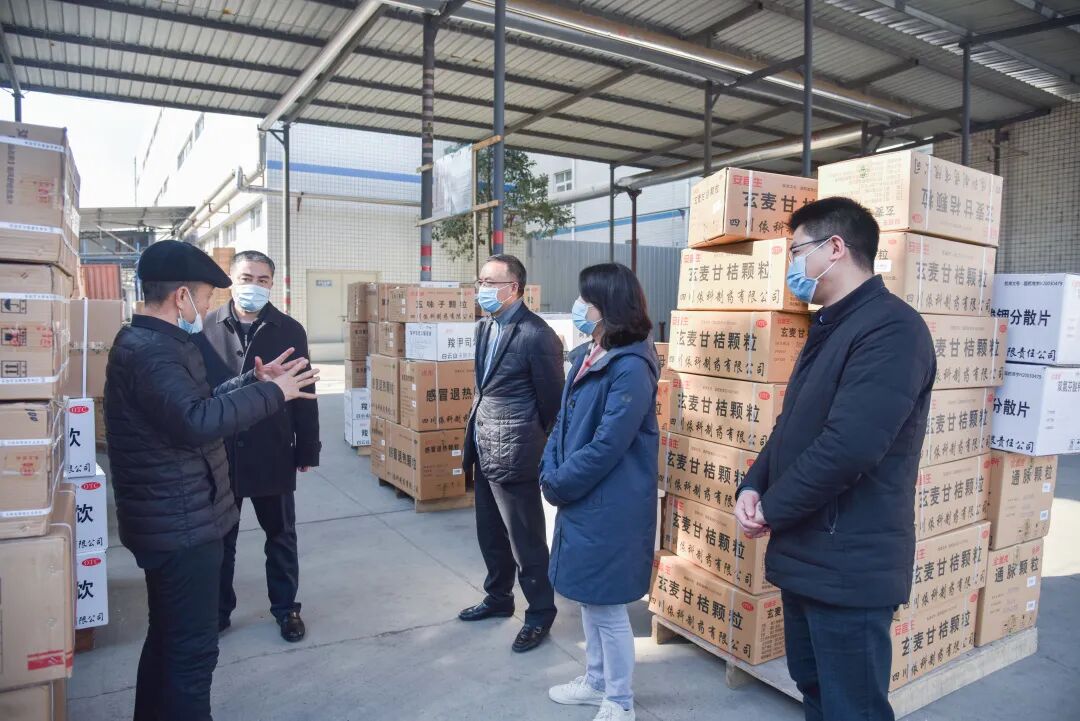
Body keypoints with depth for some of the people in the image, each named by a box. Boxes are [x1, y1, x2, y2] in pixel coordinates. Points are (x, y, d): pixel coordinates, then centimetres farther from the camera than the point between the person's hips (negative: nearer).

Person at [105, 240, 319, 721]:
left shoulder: (146, 342, 11)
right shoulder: (151, 352, -22)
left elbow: (194, 404, 18)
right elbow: (196, 422, -36)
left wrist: (254, 381, 11)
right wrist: (271, 393, -26)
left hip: (169, 519, 11)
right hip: (180, 524, -11)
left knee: (168, 638, 24)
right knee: (192, 649, 1)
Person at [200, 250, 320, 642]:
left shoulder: (290, 331, -2)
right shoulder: (207, 328, -2)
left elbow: (305, 394, 0)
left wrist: (308, 449, 0)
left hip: (273, 455, 0)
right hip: (218, 455, 1)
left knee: (281, 536, 13)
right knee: (220, 537, 16)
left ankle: (285, 607, 30)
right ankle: (218, 609, 35)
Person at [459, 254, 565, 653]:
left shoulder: (537, 335, -18)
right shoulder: (484, 327, 9)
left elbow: (552, 401, -11)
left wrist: (539, 451, -1)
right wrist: (473, 440, 16)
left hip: (513, 453, -9)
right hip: (484, 450, 9)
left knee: (526, 540, 6)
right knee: (490, 535, 21)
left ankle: (540, 613, 24)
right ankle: (498, 597, 41)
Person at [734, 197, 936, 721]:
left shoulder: (890, 328, -19)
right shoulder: (830, 327, 13)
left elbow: (848, 446, -29)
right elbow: (792, 424, 16)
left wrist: (771, 508, -15)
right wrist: (753, 486, -1)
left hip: (849, 565, -9)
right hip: (808, 554, 9)